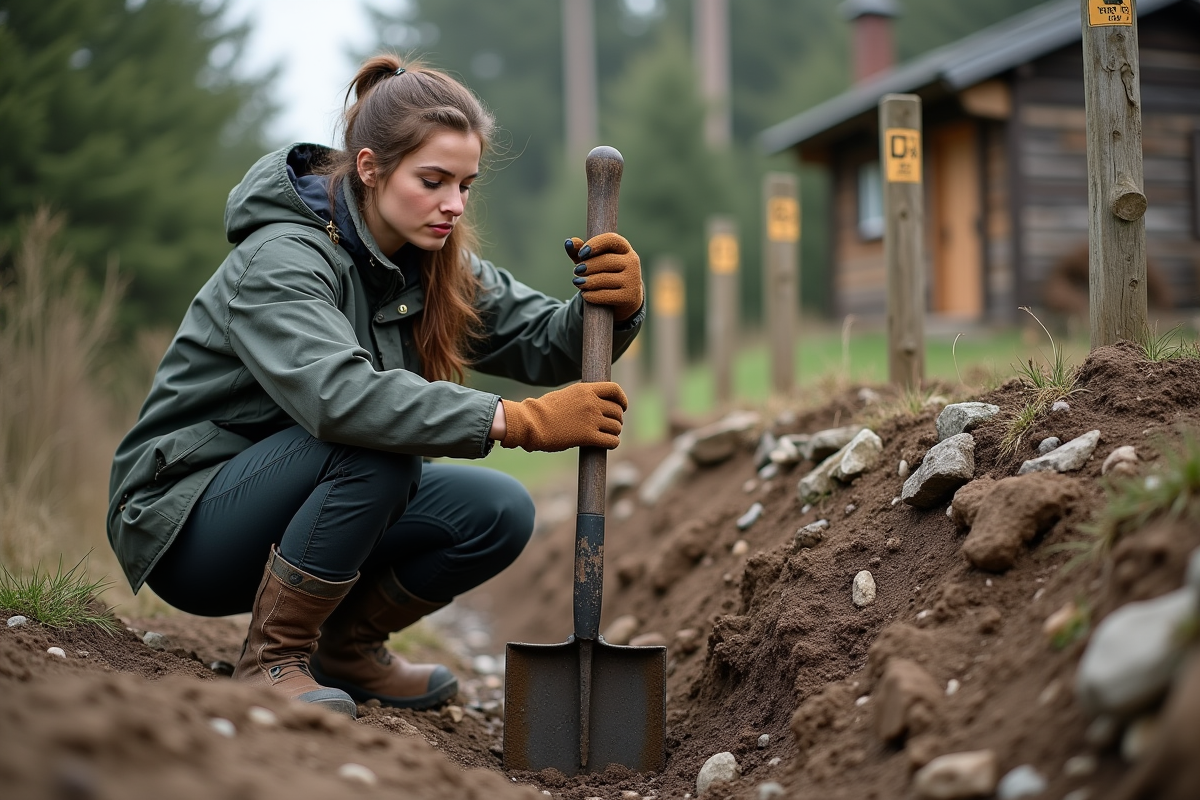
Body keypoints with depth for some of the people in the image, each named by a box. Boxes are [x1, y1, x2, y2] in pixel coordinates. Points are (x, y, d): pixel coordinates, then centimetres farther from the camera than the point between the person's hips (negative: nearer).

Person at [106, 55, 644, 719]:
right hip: (186, 525, -7)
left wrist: (615, 308, -27)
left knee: (498, 512, -12)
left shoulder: (430, 261, 0)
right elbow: (339, 394, -42)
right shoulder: (281, 259, -24)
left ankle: (345, 644, 9)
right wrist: (521, 422, -45)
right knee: (377, 446, -33)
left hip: (292, 505, 7)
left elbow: (543, 345, -4)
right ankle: (272, 661, -17)